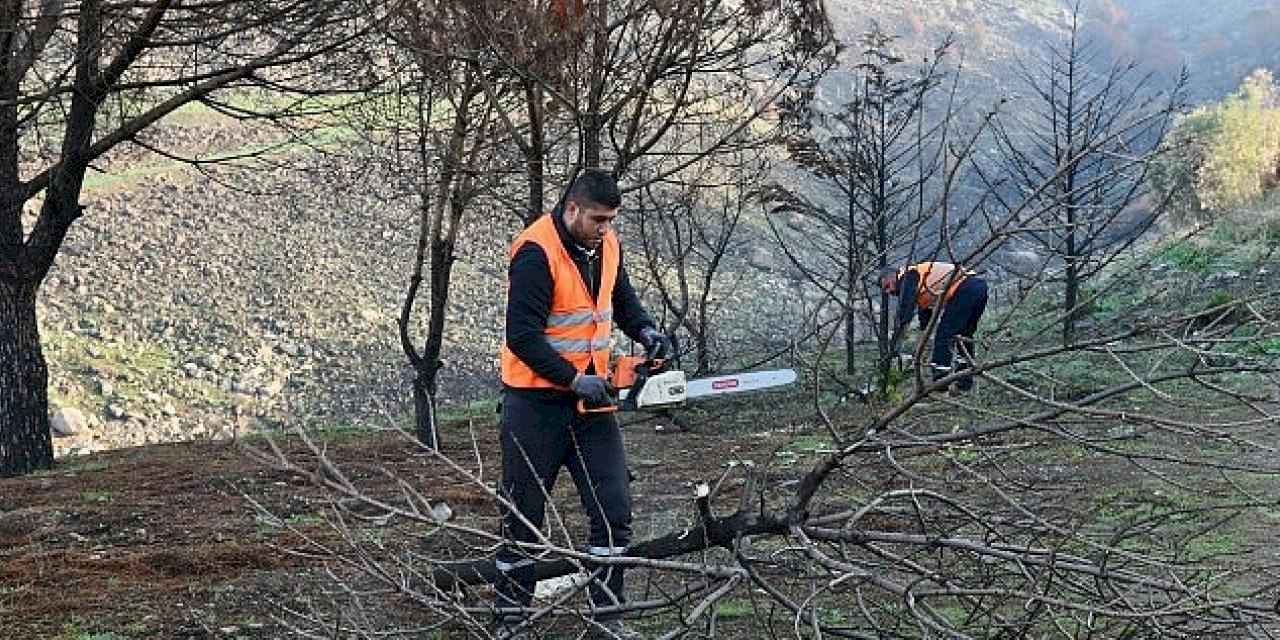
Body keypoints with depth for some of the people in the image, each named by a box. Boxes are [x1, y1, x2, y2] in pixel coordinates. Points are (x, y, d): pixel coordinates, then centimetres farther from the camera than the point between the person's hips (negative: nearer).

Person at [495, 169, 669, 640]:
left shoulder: (606, 244, 4)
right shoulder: (536, 252, -20)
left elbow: (620, 298, 21)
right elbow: (522, 335, -23)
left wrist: (645, 332, 3)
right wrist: (574, 379, -23)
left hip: (590, 395, 7)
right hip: (536, 401, -6)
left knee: (614, 510, 1)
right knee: (524, 516, 4)